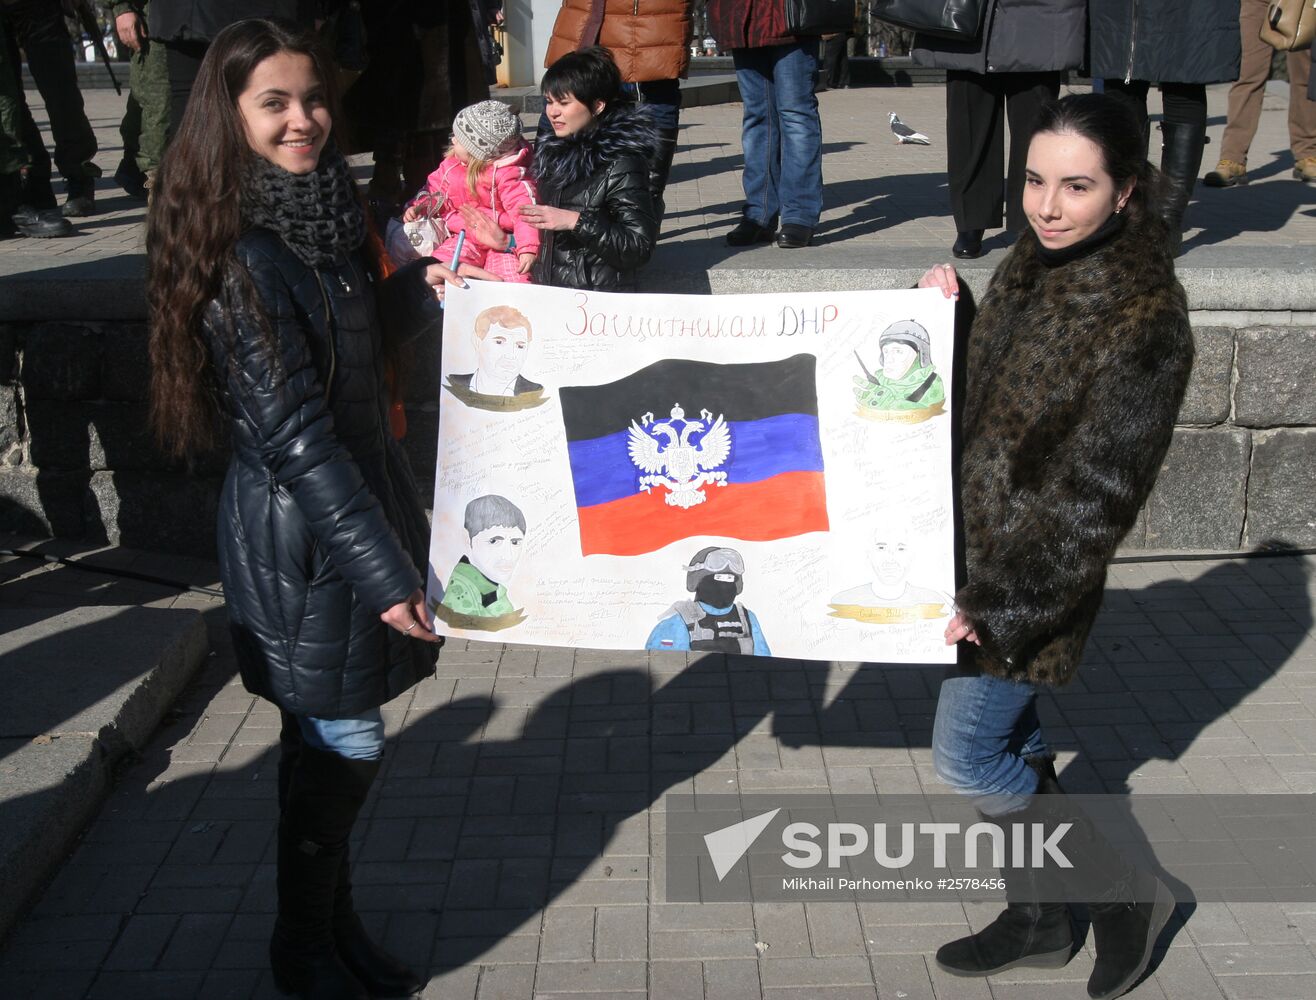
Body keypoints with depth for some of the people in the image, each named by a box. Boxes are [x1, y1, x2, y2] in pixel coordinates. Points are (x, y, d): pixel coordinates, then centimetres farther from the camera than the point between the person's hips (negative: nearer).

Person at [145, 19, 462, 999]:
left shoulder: (319, 215, 6)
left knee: (328, 733, 17)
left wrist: (416, 293, 3)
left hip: (363, 491, 8)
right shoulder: (241, 256, -20)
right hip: (301, 533, -8)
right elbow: (293, 432, -23)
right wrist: (383, 571, -23)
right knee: (345, 739, 4)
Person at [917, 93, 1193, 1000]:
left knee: (967, 756, 1)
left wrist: (998, 602, -19)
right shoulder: (1032, 265, 2)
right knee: (1011, 738, 18)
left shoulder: (1144, 314, -21)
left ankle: (1126, 893, 20)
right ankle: (1038, 920, 37)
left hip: (1043, 576, -8)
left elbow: (1097, 492, -21)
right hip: (981, 550, 8)